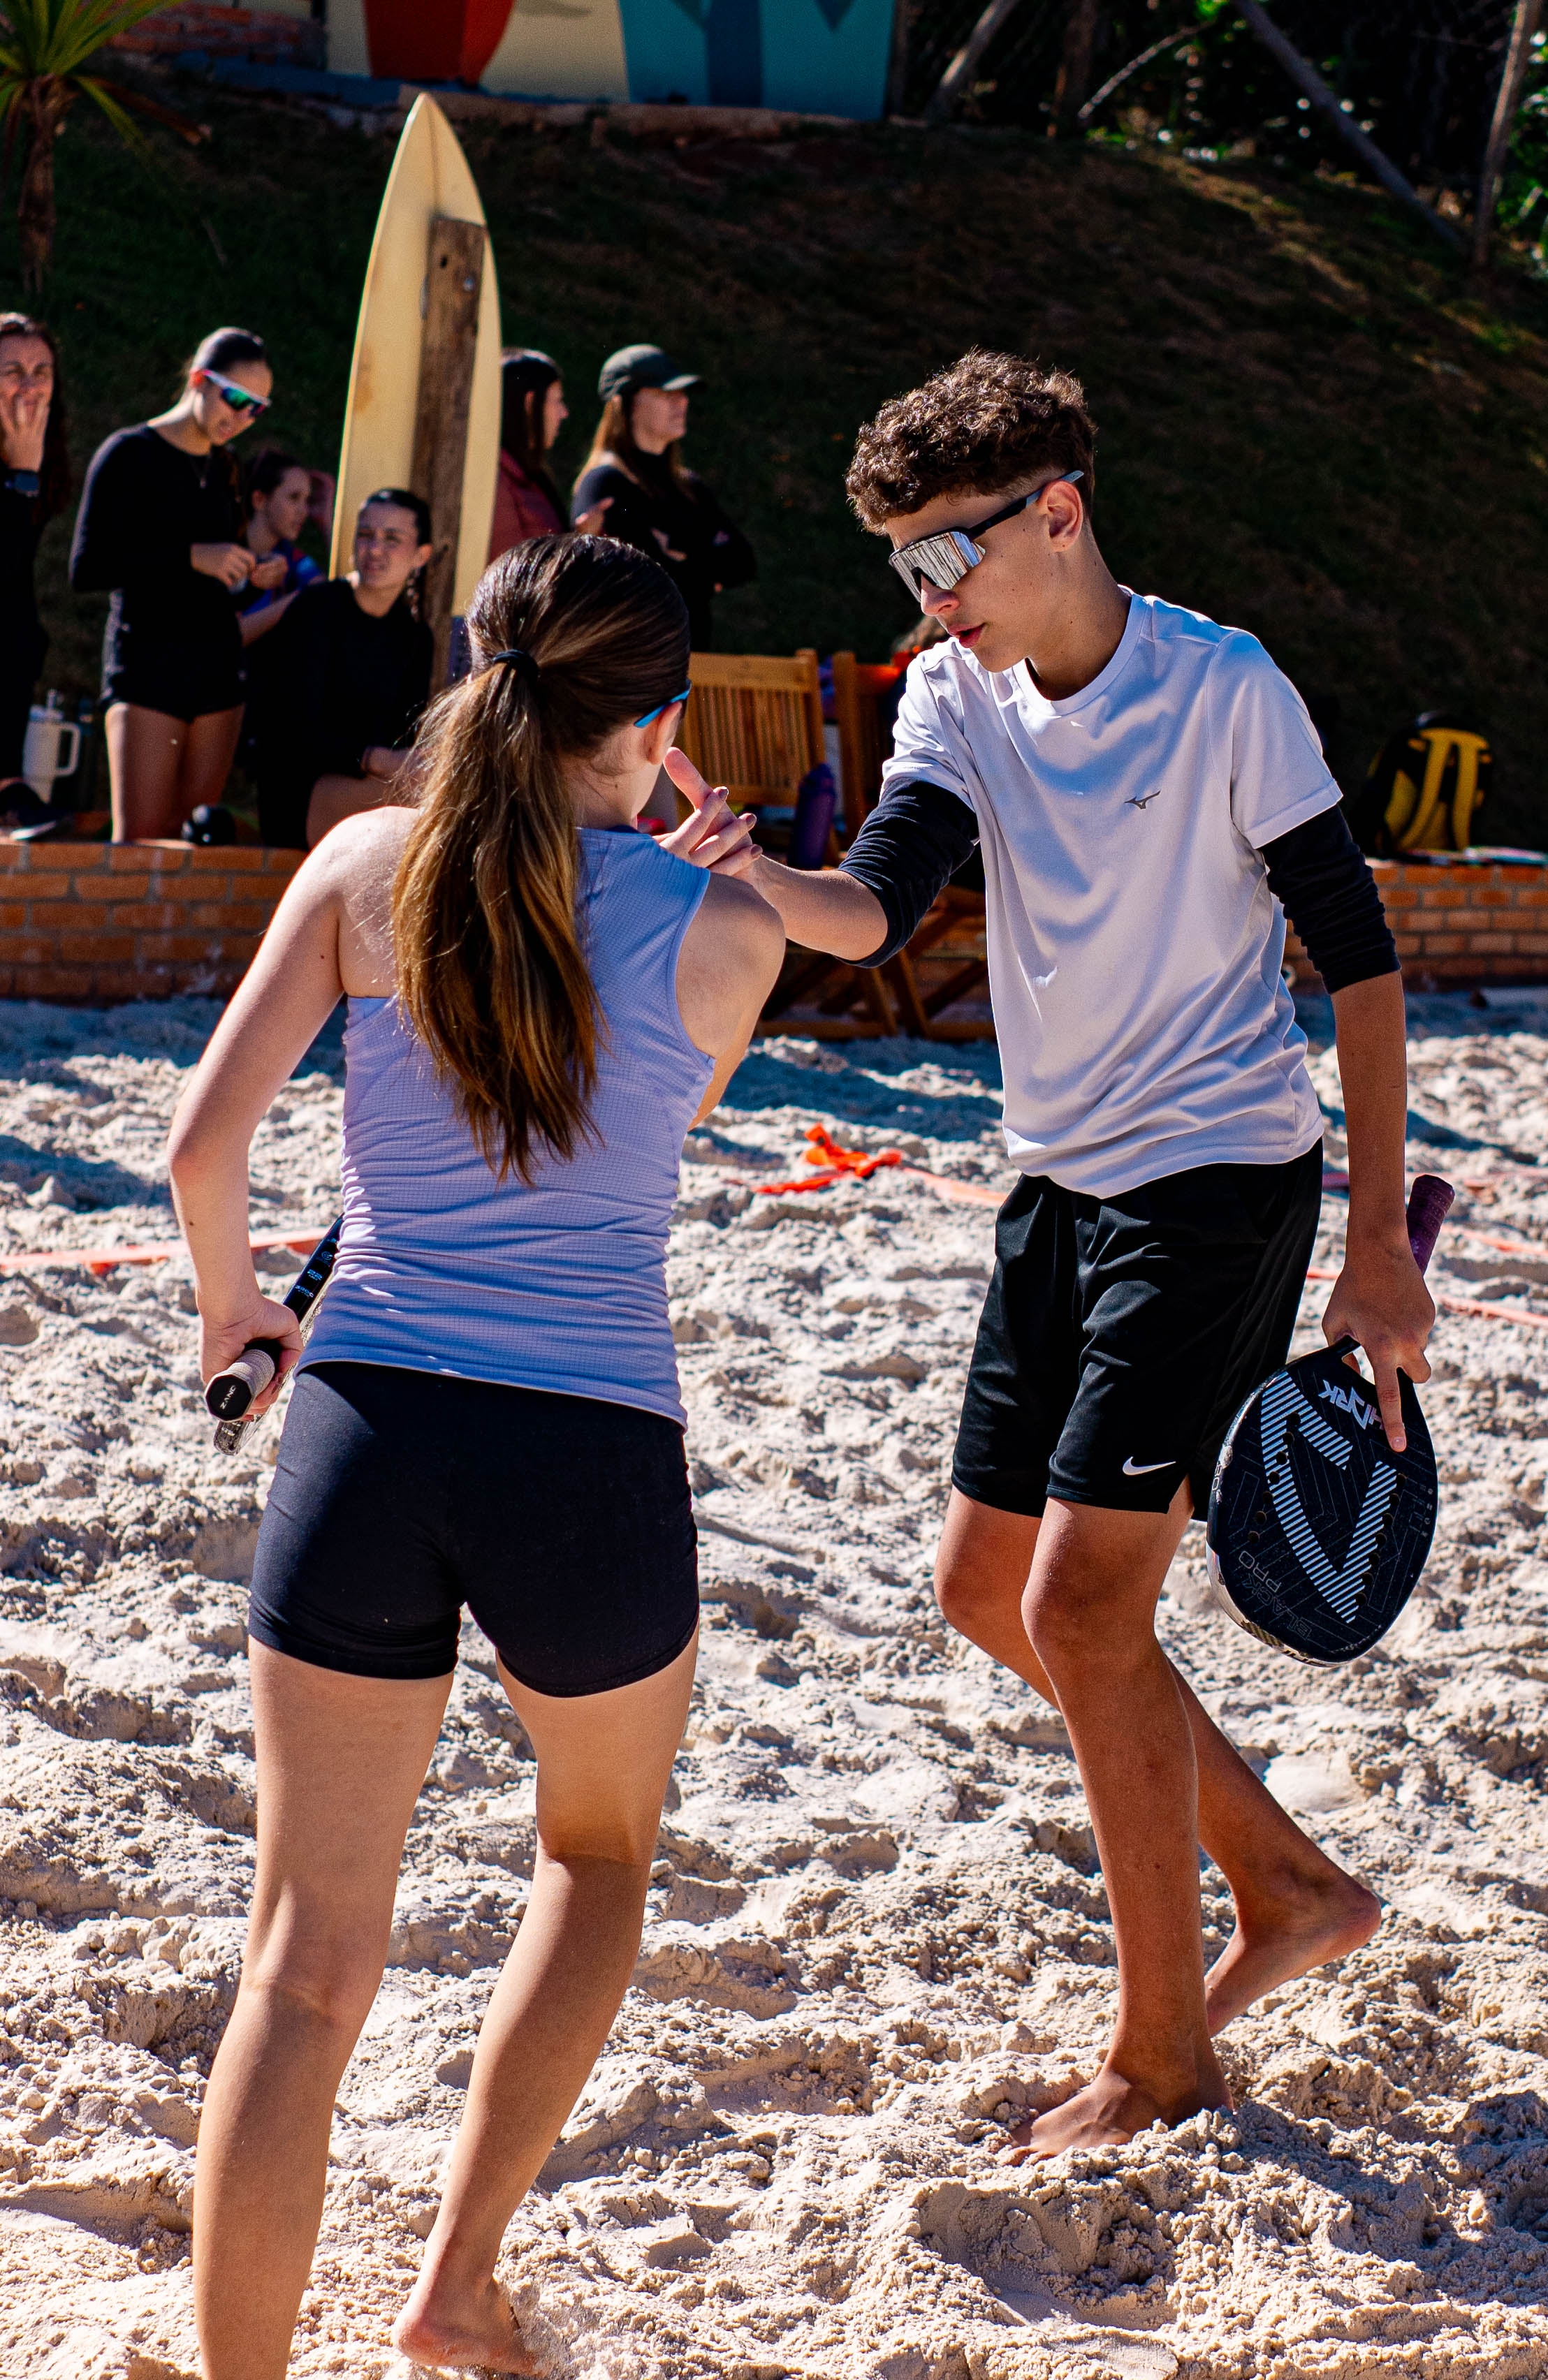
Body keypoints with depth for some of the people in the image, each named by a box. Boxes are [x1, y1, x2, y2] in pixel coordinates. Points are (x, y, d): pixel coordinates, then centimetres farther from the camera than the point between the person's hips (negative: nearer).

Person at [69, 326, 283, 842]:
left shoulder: (221, 468, 17)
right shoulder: (129, 454, -3)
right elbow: (86, 570, -11)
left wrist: (254, 575, 5)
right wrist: (191, 557, -17)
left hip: (217, 666, 6)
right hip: (147, 664, -6)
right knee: (139, 839, -13)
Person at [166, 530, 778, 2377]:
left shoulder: (366, 868, 2)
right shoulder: (721, 930, 0)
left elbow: (203, 1140, -2)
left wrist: (230, 1296, 18)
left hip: (365, 1433, 1)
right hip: (591, 1462, -1)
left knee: (307, 1966, 6)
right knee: (598, 1853, 28)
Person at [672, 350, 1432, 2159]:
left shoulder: (1226, 693, -14)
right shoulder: (960, 692, 2)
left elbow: (1357, 955, -10)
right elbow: (878, 907, -13)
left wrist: (1380, 1245, -13)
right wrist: (736, 876, -35)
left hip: (1221, 1184, -8)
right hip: (1061, 1187, 8)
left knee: (1080, 1604, -12)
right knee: (986, 1584, 11)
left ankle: (1163, 2054, 3)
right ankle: (1289, 1889, 26)